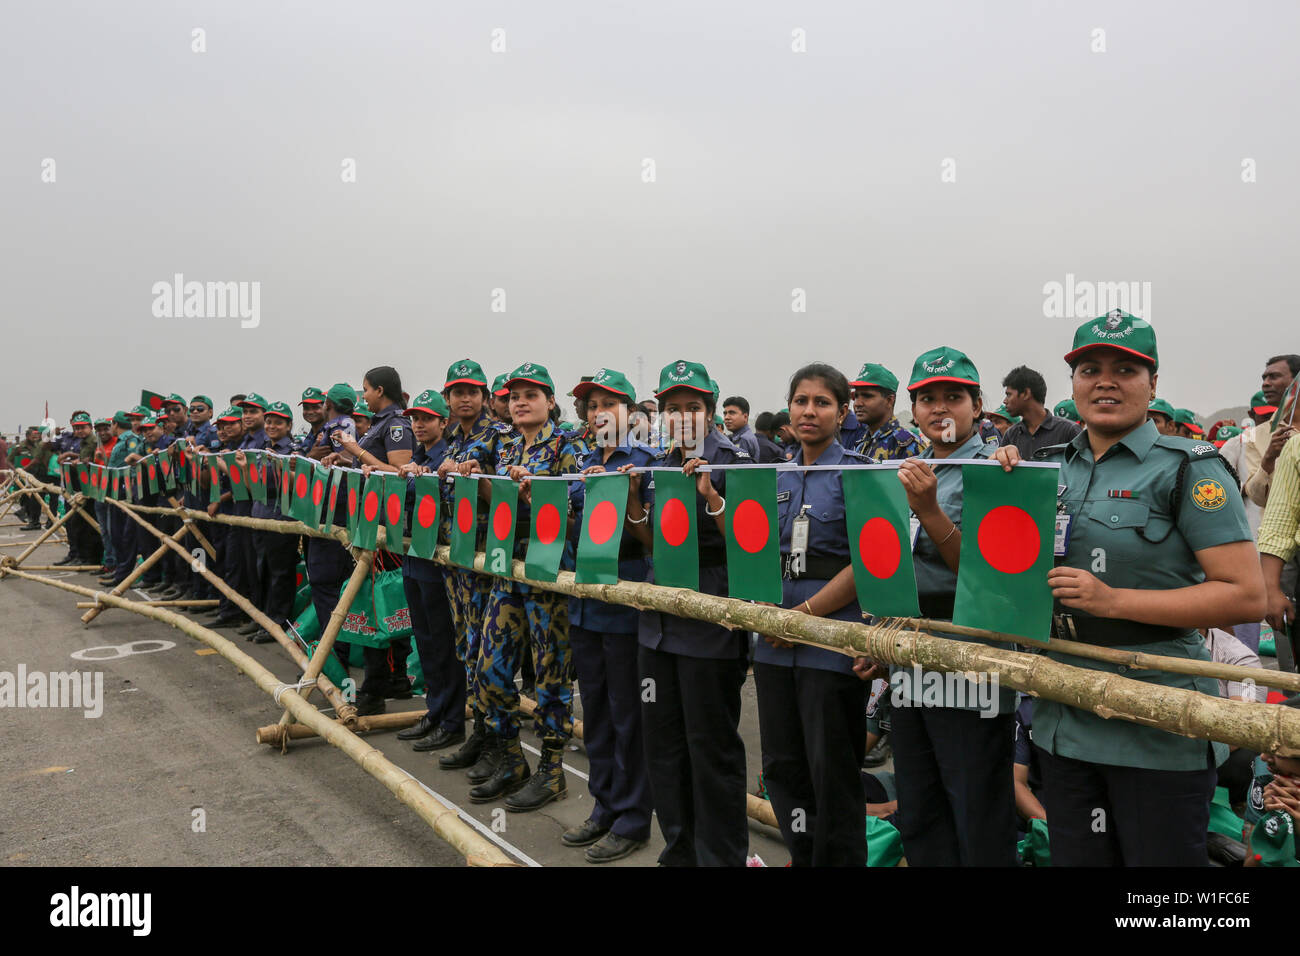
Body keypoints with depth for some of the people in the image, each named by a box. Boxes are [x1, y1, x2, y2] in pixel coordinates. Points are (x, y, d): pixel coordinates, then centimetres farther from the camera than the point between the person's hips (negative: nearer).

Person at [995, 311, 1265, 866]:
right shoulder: (1047, 466, 7)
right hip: (1063, 722, 5)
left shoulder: (1188, 468, -8)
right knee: (1074, 858, 19)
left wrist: (1114, 600, -20)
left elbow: (1247, 596, -14)